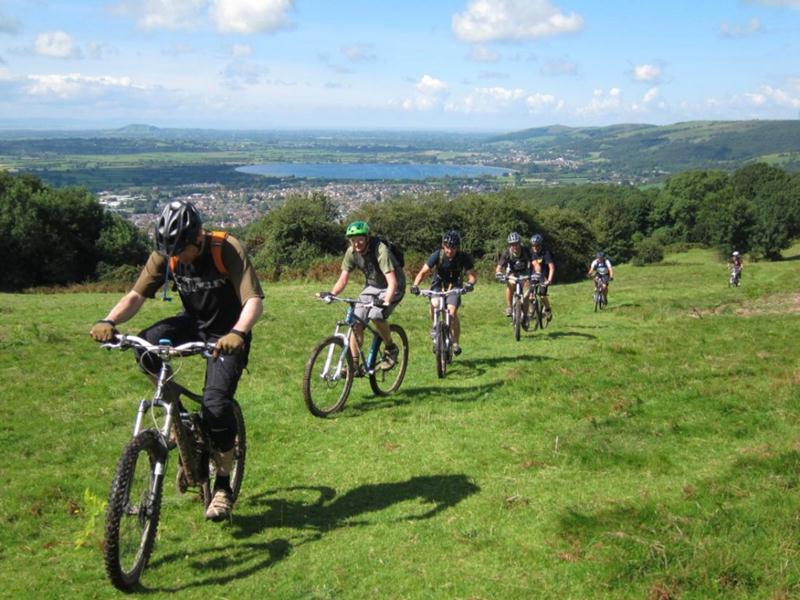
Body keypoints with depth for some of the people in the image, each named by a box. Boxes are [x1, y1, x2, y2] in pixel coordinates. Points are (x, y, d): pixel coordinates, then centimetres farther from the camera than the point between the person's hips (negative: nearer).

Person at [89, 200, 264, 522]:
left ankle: (223, 486, -1)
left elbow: (254, 300, -33)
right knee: (146, 345, -27)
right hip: (194, 323, 4)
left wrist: (238, 333, -53)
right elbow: (136, 295, -13)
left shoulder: (228, 250, -25)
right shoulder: (165, 254, -12)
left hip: (227, 333, -4)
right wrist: (108, 320, -33)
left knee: (215, 402, -20)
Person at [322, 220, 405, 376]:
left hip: (392, 287, -6)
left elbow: (392, 282, -35)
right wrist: (331, 294, -24)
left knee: (376, 315, -30)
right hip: (372, 286, 6)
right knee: (356, 321, -9)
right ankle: (355, 366, 1)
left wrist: (386, 302, -50)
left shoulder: (380, 250, -29)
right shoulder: (351, 252, -11)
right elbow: (343, 279, -6)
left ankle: (391, 349, -6)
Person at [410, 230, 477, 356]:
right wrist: (415, 285, -39)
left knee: (452, 312, -22)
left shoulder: (463, 257, -20)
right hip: (438, 284, 1)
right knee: (434, 304, -30)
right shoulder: (437, 255, -21)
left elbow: (472, 275, -19)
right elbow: (423, 272, -22)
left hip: (454, 286, 0)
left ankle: (456, 343, -4)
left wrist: (469, 283, -42)